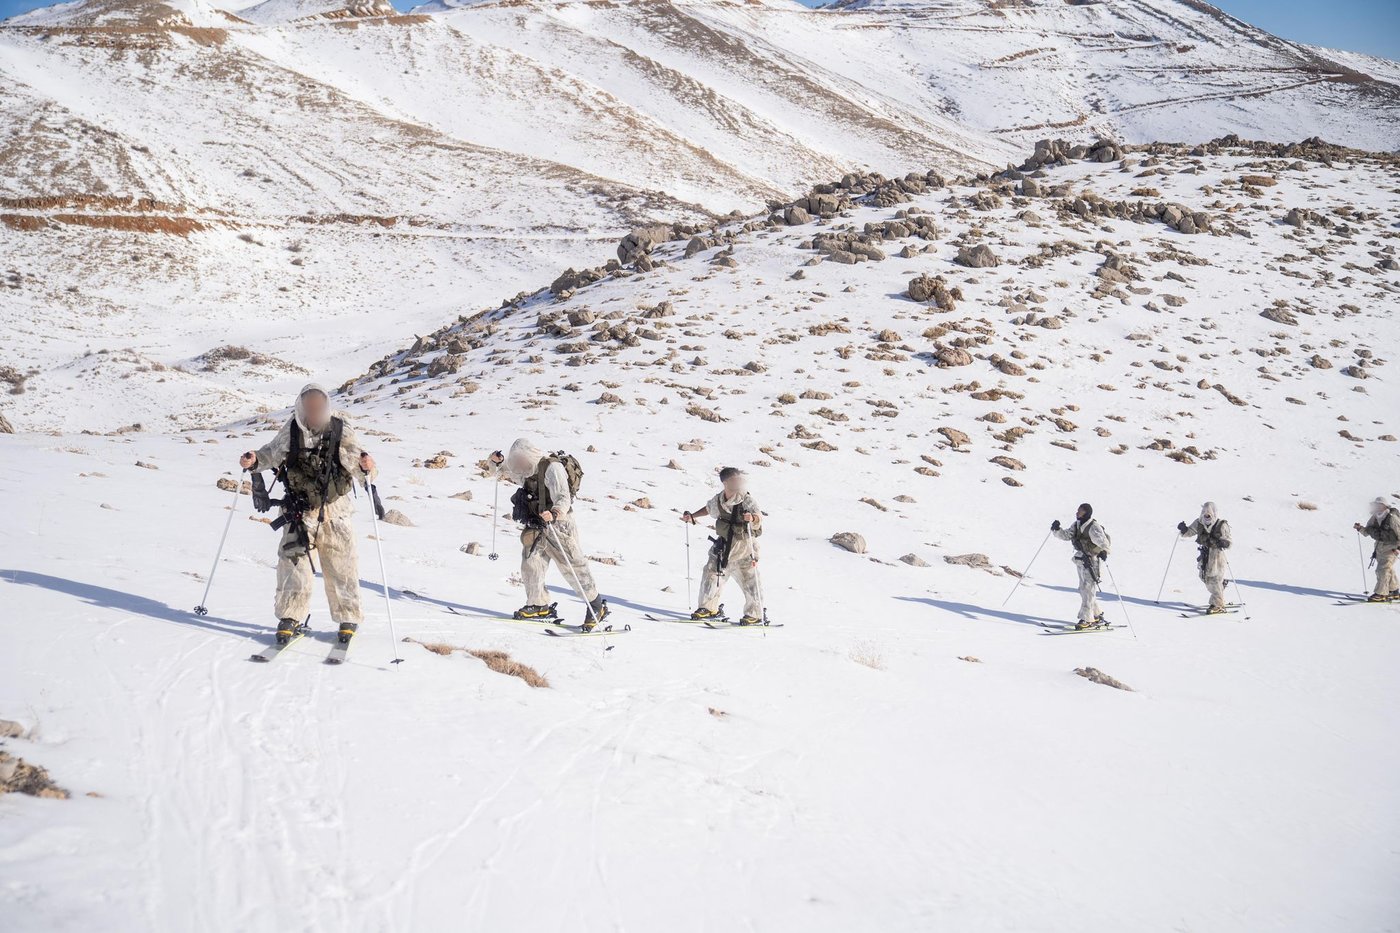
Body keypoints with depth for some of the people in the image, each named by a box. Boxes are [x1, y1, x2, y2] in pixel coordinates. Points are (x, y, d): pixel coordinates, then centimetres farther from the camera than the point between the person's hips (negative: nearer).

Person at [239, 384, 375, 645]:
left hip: (334, 510, -1)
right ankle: (290, 617, 11)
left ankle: (348, 619, 17)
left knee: (340, 564, 3)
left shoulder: (341, 430, -12)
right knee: (293, 562, -2)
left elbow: (356, 466, -14)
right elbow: (272, 453, 8)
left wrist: (365, 465, -37)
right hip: (299, 509, 1)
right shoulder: (290, 430, -7)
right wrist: (255, 460, -12)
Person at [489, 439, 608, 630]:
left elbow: (564, 499, -31)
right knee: (530, 564, 4)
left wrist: (554, 513, -49)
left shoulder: (553, 469, -22)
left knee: (574, 567, -3)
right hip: (537, 527, 8)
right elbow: (513, 472, 27)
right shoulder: (531, 469, 4)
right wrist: (501, 463, 8)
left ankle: (596, 606, 8)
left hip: (559, 526, -8)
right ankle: (539, 605, 18)